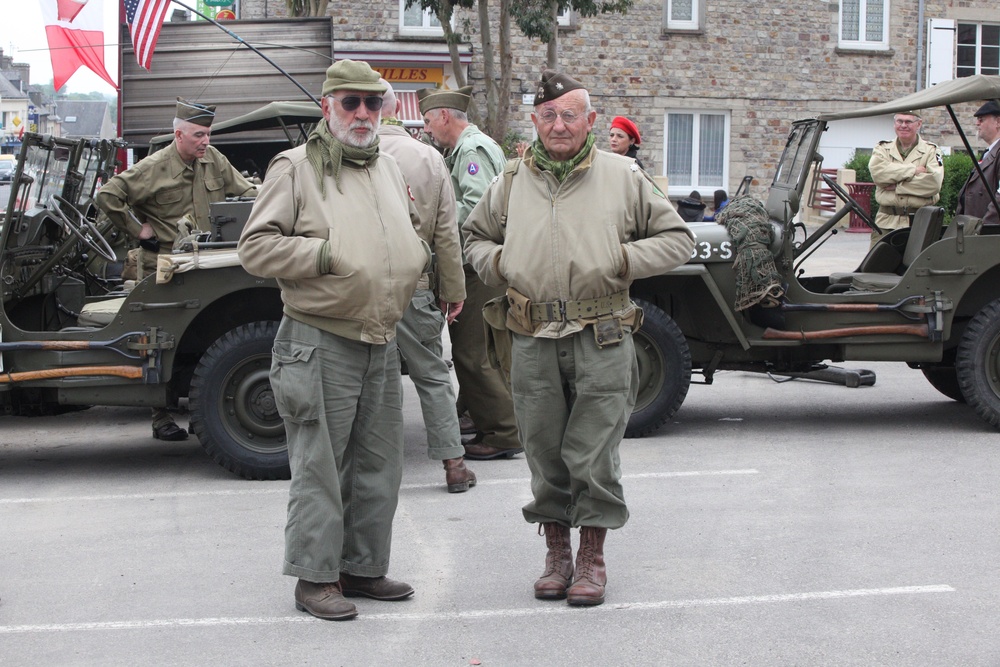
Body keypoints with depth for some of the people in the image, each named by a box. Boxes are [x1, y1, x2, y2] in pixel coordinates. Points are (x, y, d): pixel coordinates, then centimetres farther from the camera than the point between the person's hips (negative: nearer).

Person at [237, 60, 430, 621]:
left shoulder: (389, 169, 16)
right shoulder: (296, 168, -5)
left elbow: (412, 233, 31)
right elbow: (256, 247, -11)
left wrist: (420, 255, 9)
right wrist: (325, 255, -18)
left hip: (382, 343, 7)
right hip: (321, 345, -7)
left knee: (379, 465, 13)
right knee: (319, 467, -2)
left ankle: (363, 566, 25)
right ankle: (315, 577, 7)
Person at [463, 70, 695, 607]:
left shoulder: (623, 177, 4)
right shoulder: (511, 184, 11)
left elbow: (677, 238, 8)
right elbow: (474, 237, 26)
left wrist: (622, 261, -5)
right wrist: (498, 264, 5)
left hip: (601, 342, -2)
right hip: (533, 343, 3)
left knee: (593, 457, -1)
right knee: (544, 455, 7)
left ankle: (592, 558, 12)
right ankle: (556, 553, 21)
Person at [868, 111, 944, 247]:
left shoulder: (931, 151, 9)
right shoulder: (882, 149, 16)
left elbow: (934, 183, -8)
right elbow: (877, 172, -7)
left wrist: (896, 186, -9)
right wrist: (913, 170, -8)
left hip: (920, 224, -1)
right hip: (886, 222, 1)